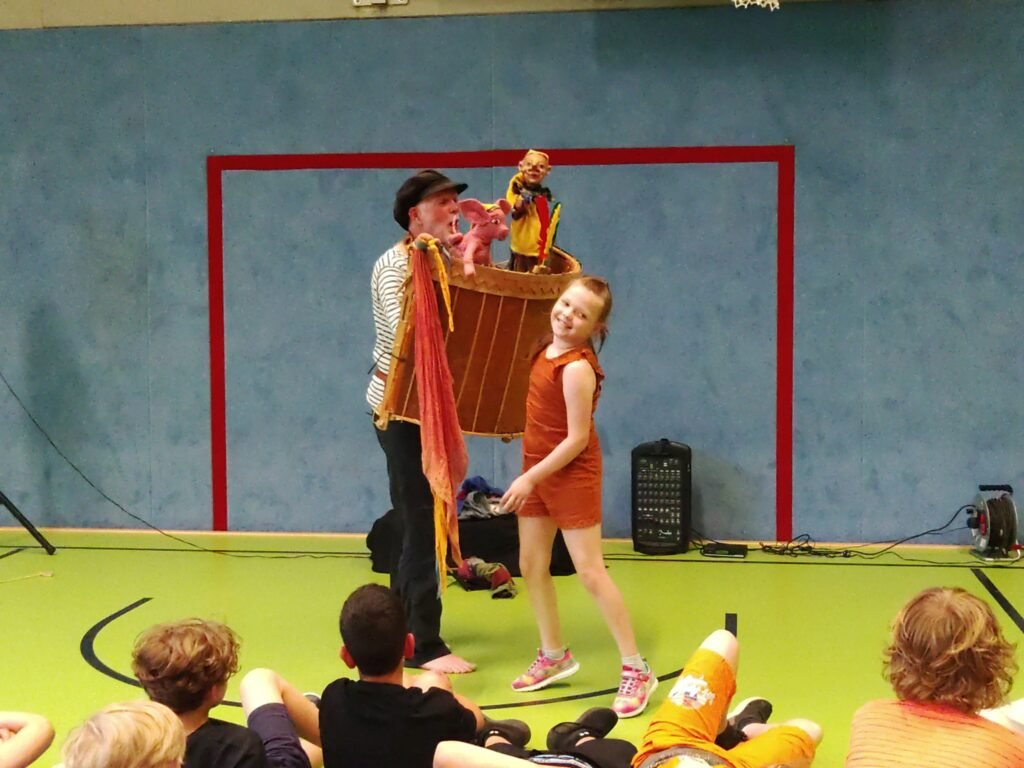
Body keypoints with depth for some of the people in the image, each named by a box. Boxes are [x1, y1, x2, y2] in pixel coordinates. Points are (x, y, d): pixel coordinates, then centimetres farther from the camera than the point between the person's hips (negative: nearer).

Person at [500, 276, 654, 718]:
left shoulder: (576, 367, -22)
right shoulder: (547, 350, 2)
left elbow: (577, 439, -22)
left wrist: (530, 478, -18)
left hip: (571, 474, -8)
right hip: (537, 468, 9)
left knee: (590, 571, -7)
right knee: (532, 565, 12)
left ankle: (636, 671, 0)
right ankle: (553, 656, 28)